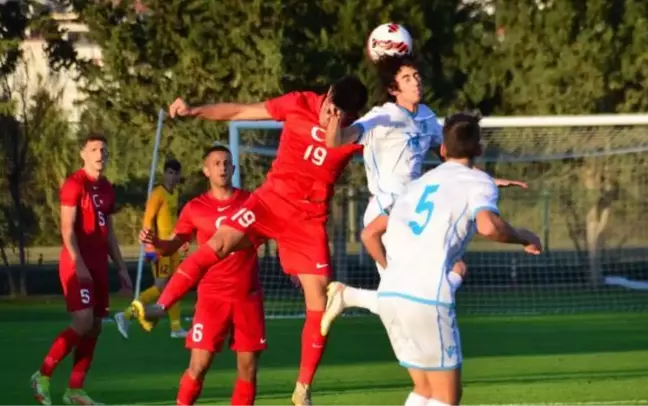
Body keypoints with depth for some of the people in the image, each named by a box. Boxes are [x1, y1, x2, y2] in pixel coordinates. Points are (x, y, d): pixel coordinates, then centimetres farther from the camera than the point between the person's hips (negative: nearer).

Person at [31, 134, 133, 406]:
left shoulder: (106, 189, 15)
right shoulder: (74, 184, -8)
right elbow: (67, 228, -14)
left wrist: (121, 268, 17)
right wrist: (78, 264, -22)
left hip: (98, 265, 8)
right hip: (77, 264, -8)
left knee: (94, 328, 5)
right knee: (83, 323, -17)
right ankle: (43, 376, -6)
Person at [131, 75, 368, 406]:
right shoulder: (298, 104, -7)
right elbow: (239, 111, -2)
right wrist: (194, 111, -11)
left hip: (309, 219, 0)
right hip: (272, 198, 0)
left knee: (319, 303, -4)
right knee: (219, 243, -24)